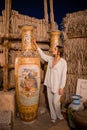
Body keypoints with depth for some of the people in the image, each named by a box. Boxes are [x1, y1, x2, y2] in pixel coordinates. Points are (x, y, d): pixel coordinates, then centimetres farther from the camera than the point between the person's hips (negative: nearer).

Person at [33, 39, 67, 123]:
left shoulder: (63, 62, -13)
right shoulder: (50, 59, 3)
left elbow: (63, 75, -13)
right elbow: (42, 54, 10)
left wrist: (61, 87, -14)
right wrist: (35, 44, 7)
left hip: (57, 85, -5)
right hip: (49, 84, 6)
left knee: (55, 102, 3)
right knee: (50, 101, 13)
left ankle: (59, 115, 32)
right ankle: (53, 116, 33)